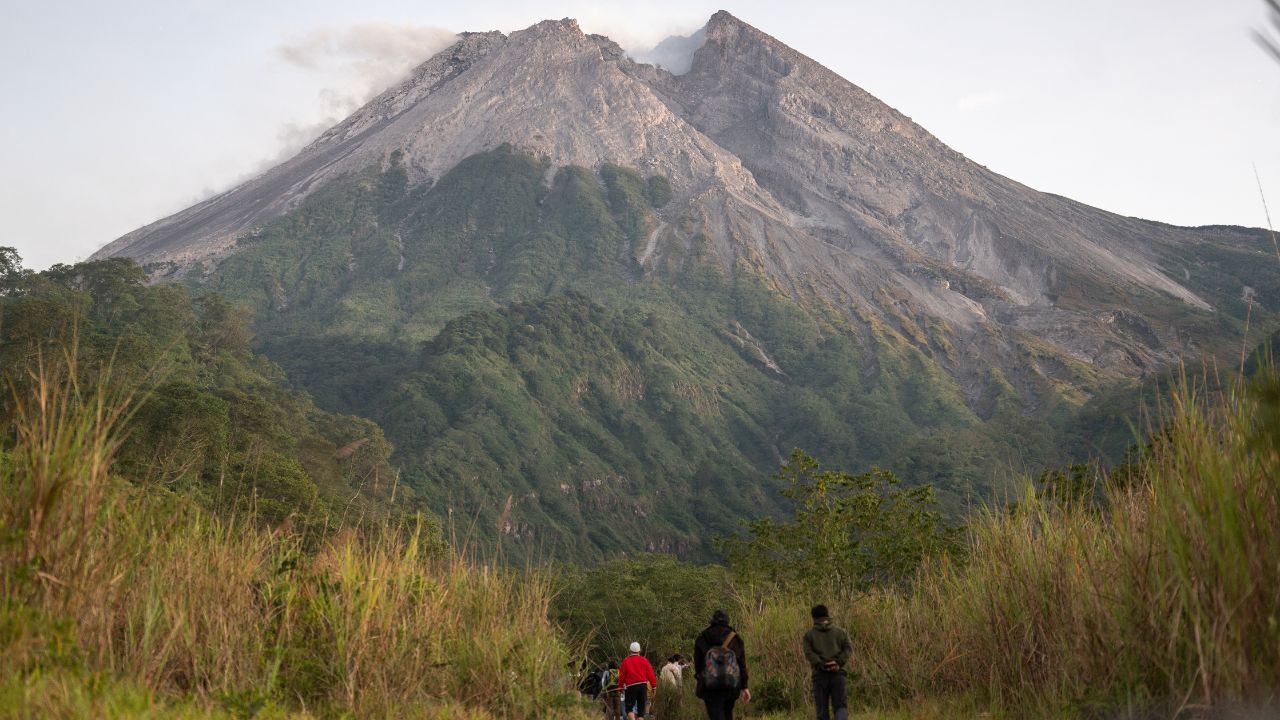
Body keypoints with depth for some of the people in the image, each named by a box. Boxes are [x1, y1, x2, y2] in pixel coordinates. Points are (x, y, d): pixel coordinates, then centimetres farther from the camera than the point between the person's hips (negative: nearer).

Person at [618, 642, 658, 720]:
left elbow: (622, 676, 3)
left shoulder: (626, 661, 2)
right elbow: (650, 674, 2)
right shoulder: (644, 660, 6)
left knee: (629, 708, 2)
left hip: (631, 686, -2)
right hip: (643, 685, 2)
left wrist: (620, 687, 14)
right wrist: (654, 686, 6)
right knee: (641, 709, 9)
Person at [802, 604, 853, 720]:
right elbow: (849, 648, -2)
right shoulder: (840, 631, 12)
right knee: (840, 706, 2)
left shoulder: (809, 635, 8)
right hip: (838, 673, 1)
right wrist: (839, 663, -12)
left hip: (820, 674, -1)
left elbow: (809, 653, -8)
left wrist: (822, 666, -14)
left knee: (822, 709, 7)